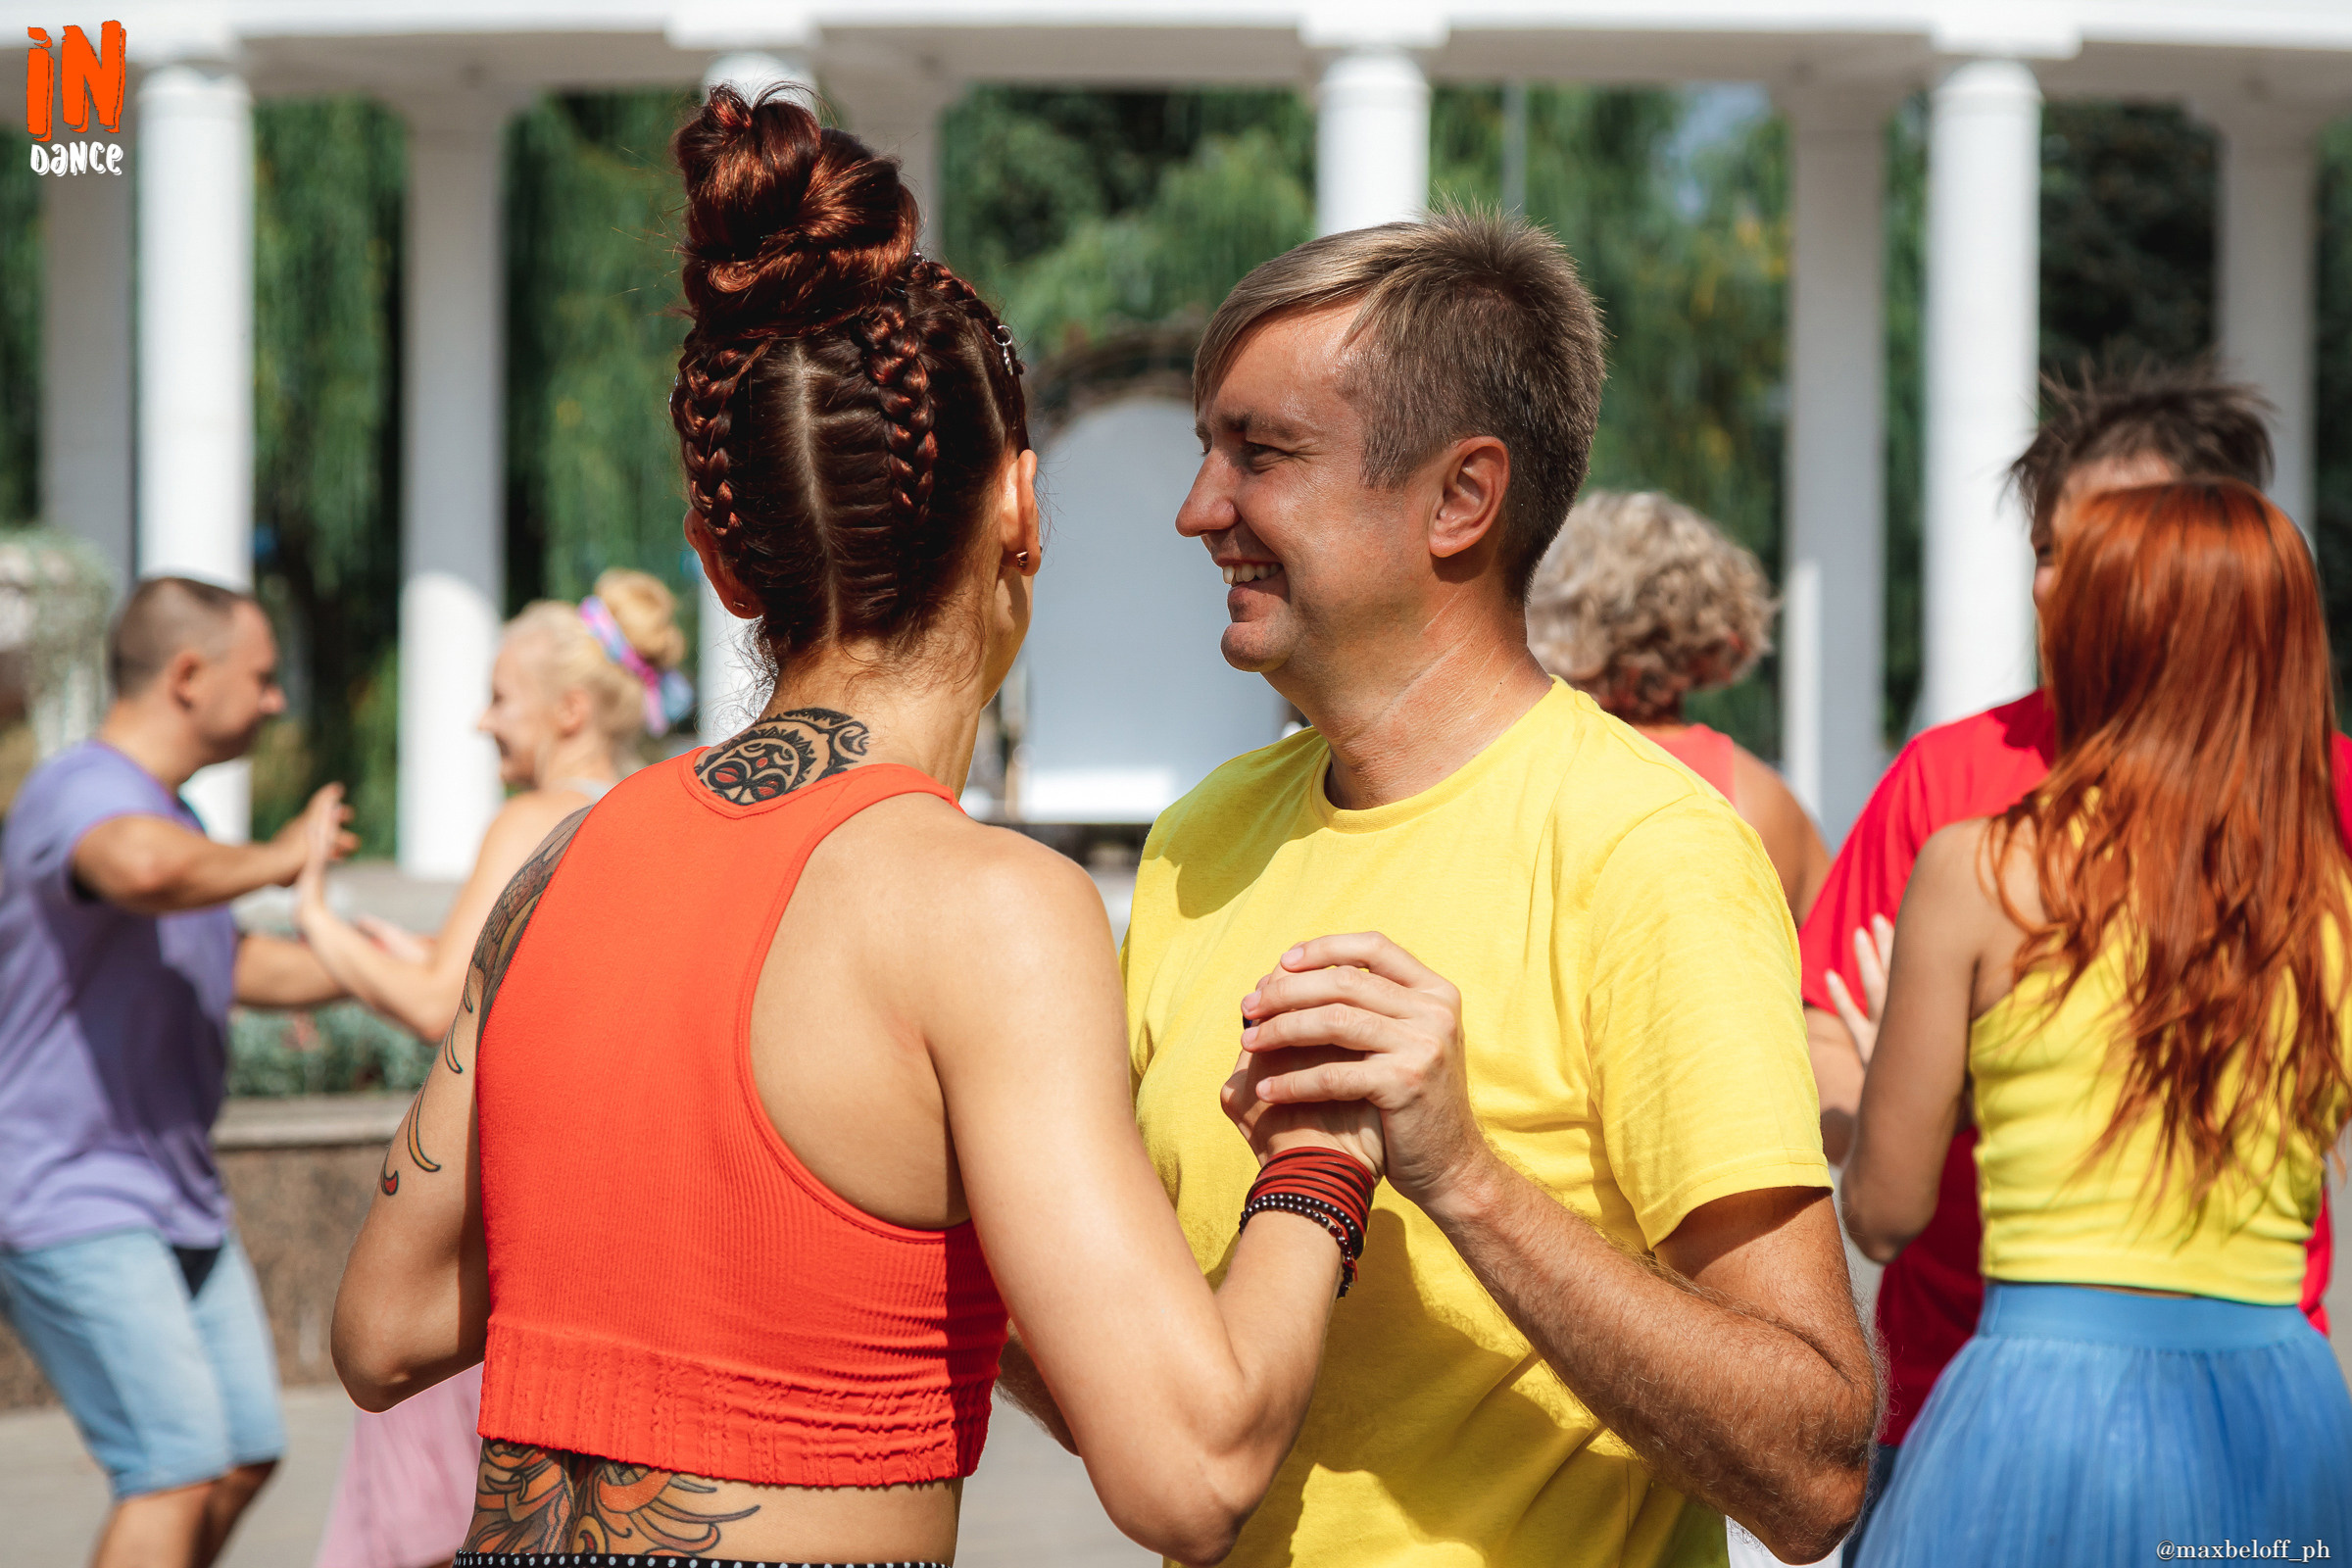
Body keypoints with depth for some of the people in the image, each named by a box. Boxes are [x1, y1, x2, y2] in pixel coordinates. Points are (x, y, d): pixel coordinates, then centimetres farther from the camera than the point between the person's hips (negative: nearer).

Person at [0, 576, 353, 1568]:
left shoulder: (166, 814, 15)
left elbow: (237, 968, 31)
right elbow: (144, 871, -43)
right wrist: (280, 858, -25)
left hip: (179, 1202, 10)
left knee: (246, 1454, 10)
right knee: (179, 1467, -15)